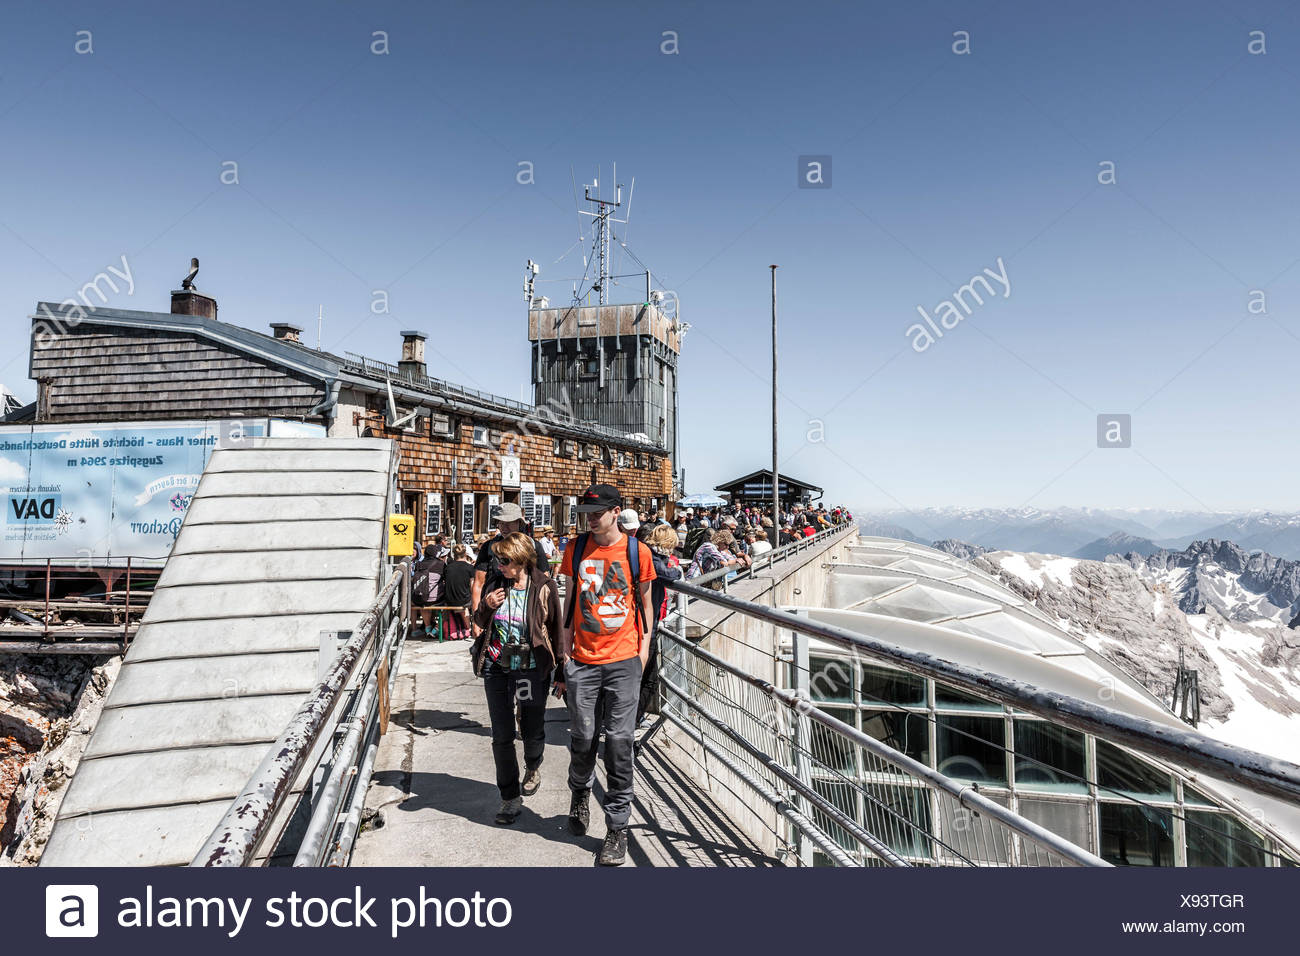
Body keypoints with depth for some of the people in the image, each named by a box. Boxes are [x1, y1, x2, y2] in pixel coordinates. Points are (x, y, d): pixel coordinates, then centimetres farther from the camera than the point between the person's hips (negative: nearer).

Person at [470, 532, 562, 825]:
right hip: (497, 669, 3)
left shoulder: (543, 586, -10)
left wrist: (560, 668, -3)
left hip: (532, 669, -3)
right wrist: (486, 606, -11)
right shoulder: (496, 582, 0)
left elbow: (555, 627, -4)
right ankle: (511, 797, 21)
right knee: (502, 736, 5)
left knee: (532, 732, 9)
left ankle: (533, 767, 44)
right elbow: (480, 622, 11)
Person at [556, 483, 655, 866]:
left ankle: (617, 828, 13)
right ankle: (580, 791, 41)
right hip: (583, 661, 2)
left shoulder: (637, 551, -1)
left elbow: (644, 603, 8)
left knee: (619, 741, 0)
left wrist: (643, 649, 3)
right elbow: (569, 602, 9)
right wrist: (564, 652, 7)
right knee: (583, 738, 9)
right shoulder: (576, 549, 4)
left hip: (623, 661, -2)